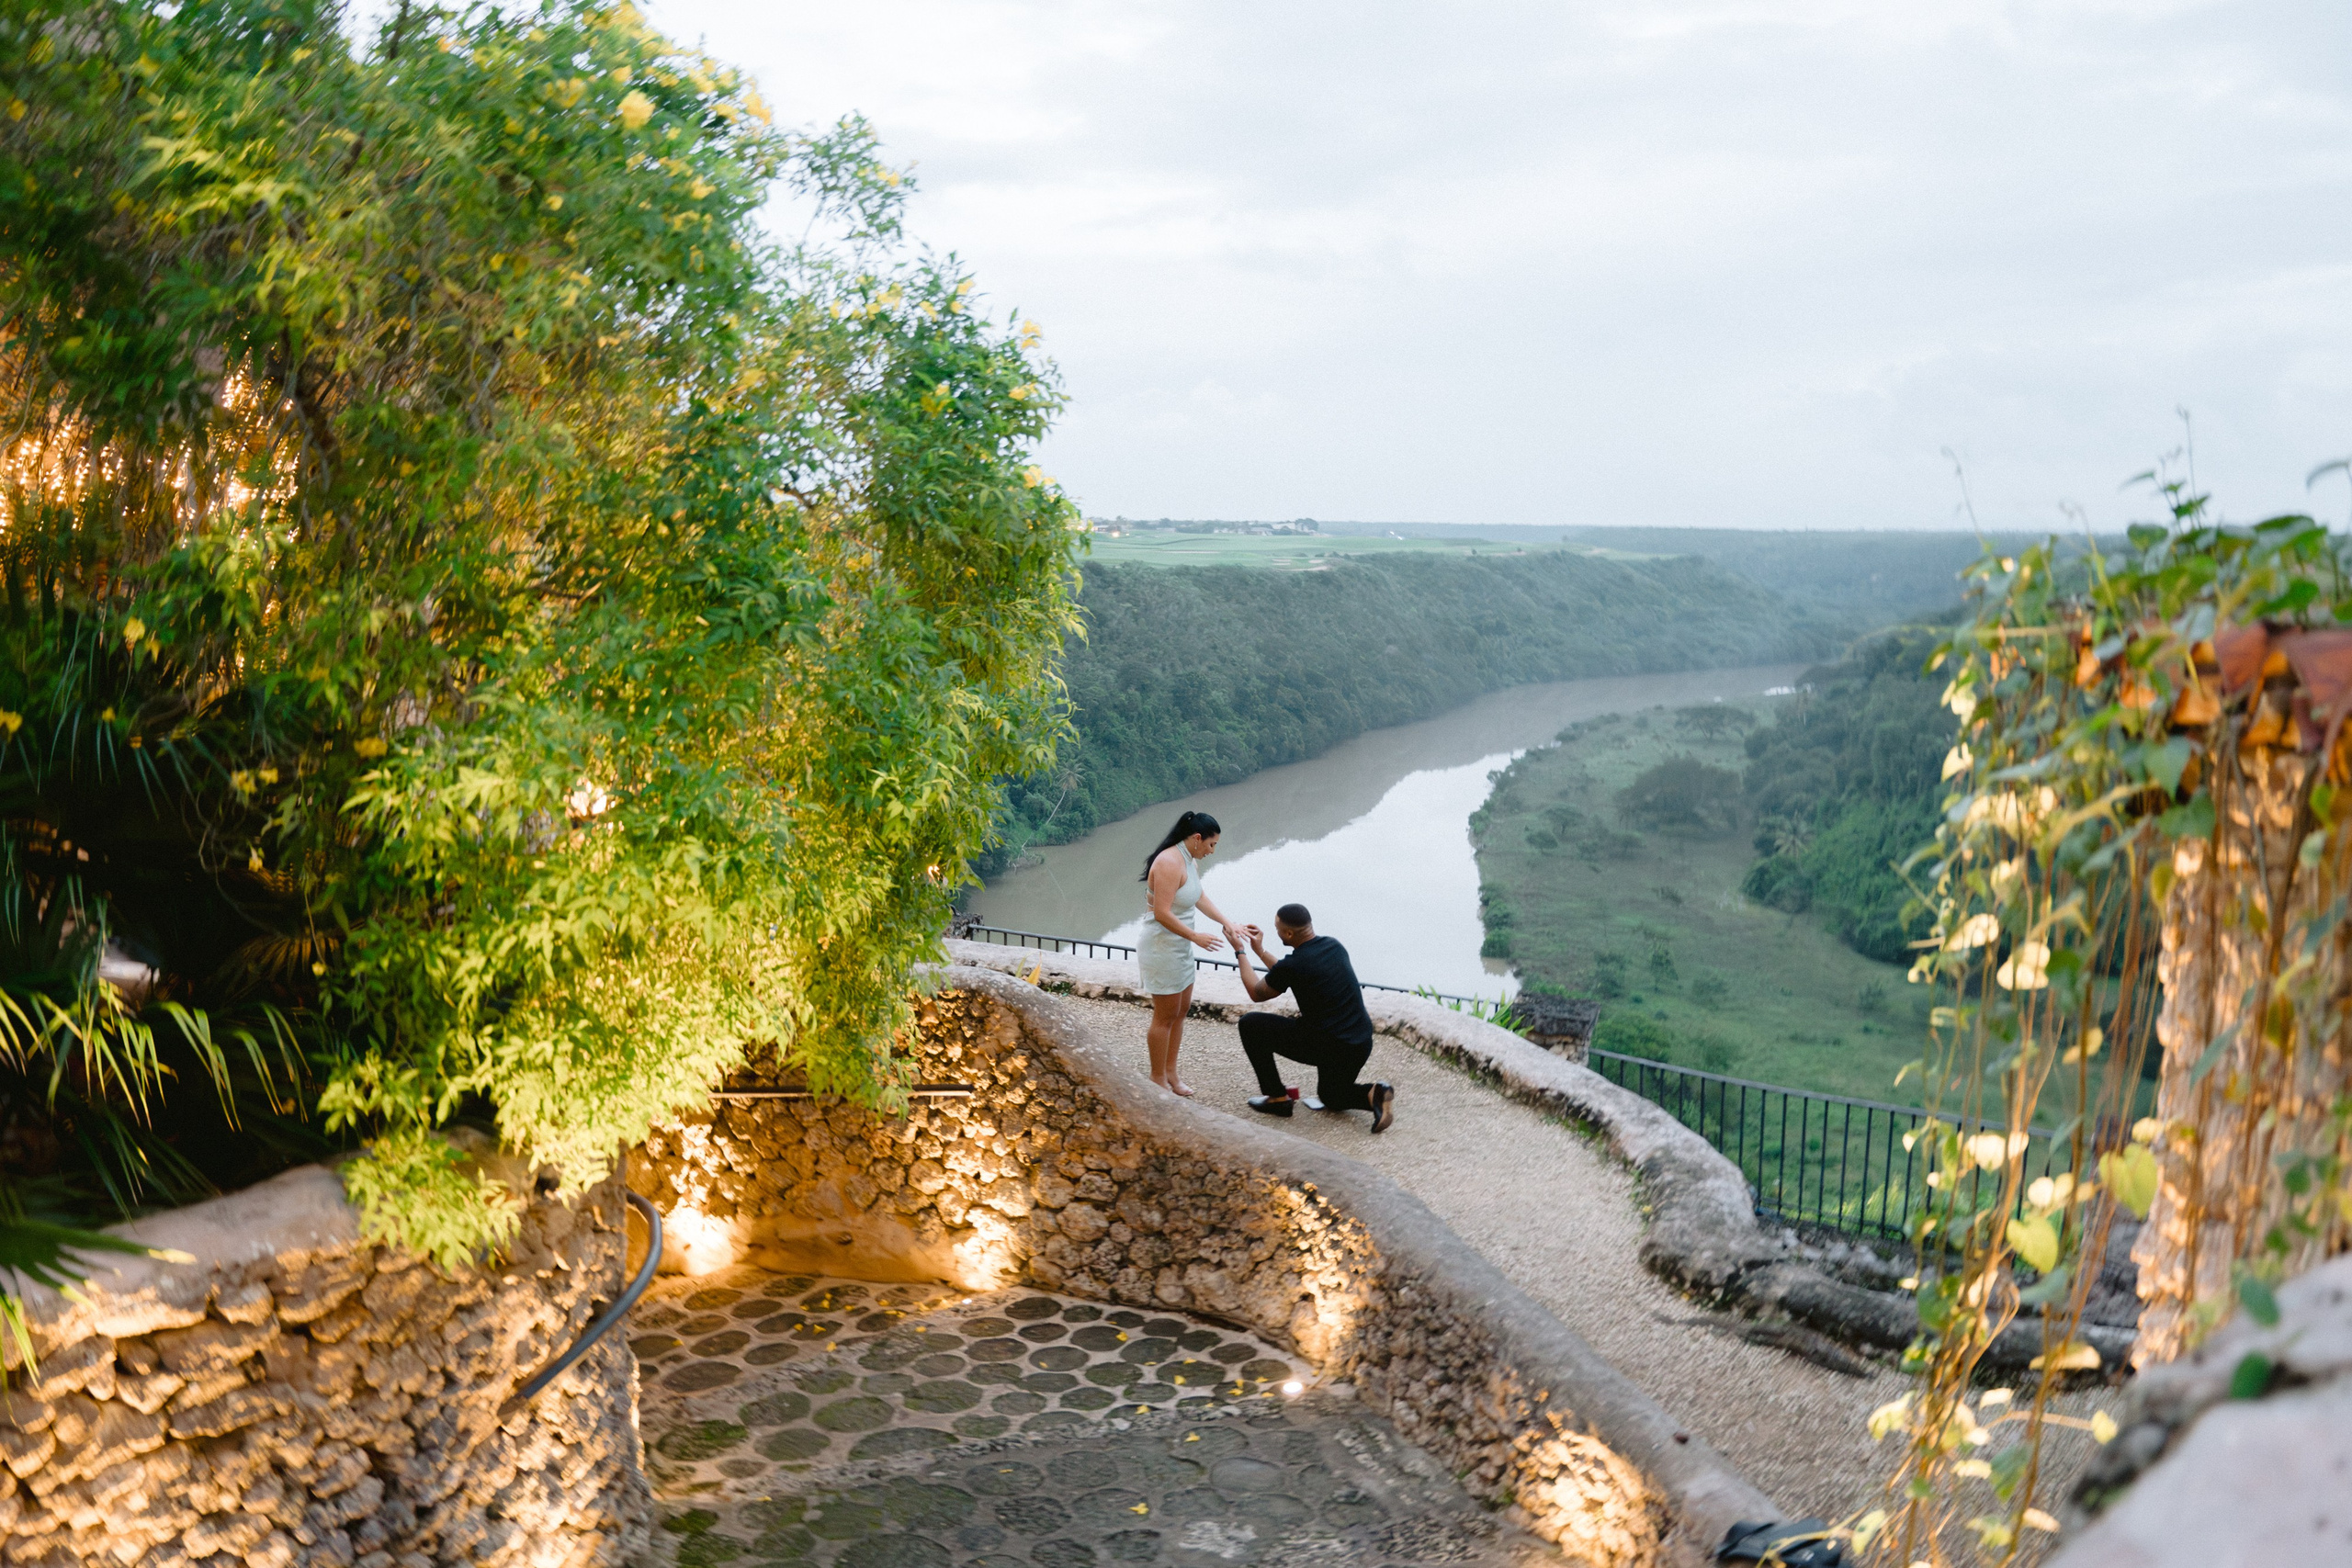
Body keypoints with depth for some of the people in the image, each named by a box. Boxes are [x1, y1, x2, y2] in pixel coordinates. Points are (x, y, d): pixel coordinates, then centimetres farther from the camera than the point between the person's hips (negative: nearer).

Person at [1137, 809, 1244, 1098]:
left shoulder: (1191, 860, 4)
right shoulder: (1170, 863, -26)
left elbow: (1199, 898, 18)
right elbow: (1162, 914, -28)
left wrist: (1226, 923, 10)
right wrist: (1196, 937, -23)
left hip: (1180, 947, 10)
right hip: (1161, 949, -10)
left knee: (1181, 1009, 18)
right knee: (1166, 1016, 3)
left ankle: (1170, 1072, 31)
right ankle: (1158, 1079, 18)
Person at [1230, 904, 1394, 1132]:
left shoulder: (1292, 966, -16)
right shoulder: (1334, 946, 6)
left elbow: (1257, 993, 6)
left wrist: (1240, 952, 15)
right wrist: (1260, 950, 27)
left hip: (1326, 1047, -7)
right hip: (1361, 1047, 7)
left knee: (1250, 1024, 6)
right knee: (1331, 1098, 34)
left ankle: (1277, 1097, 12)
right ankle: (1373, 1095, 2)